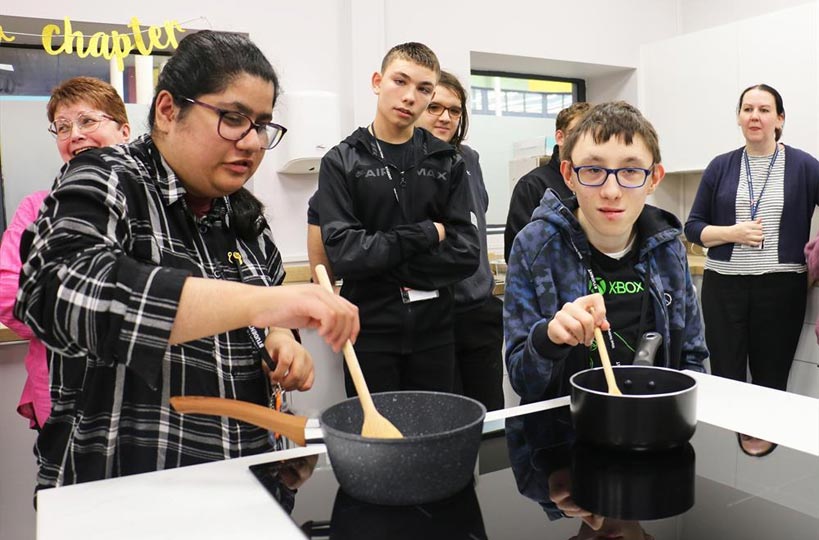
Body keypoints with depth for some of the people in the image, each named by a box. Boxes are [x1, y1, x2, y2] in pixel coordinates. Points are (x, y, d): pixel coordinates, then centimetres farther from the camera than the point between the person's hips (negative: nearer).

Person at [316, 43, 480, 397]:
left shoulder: (448, 163, 5)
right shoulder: (342, 162, -2)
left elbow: (465, 253, -5)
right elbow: (342, 253, -14)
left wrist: (387, 262, -12)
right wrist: (427, 234, -11)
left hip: (434, 331, 2)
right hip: (370, 331, -2)